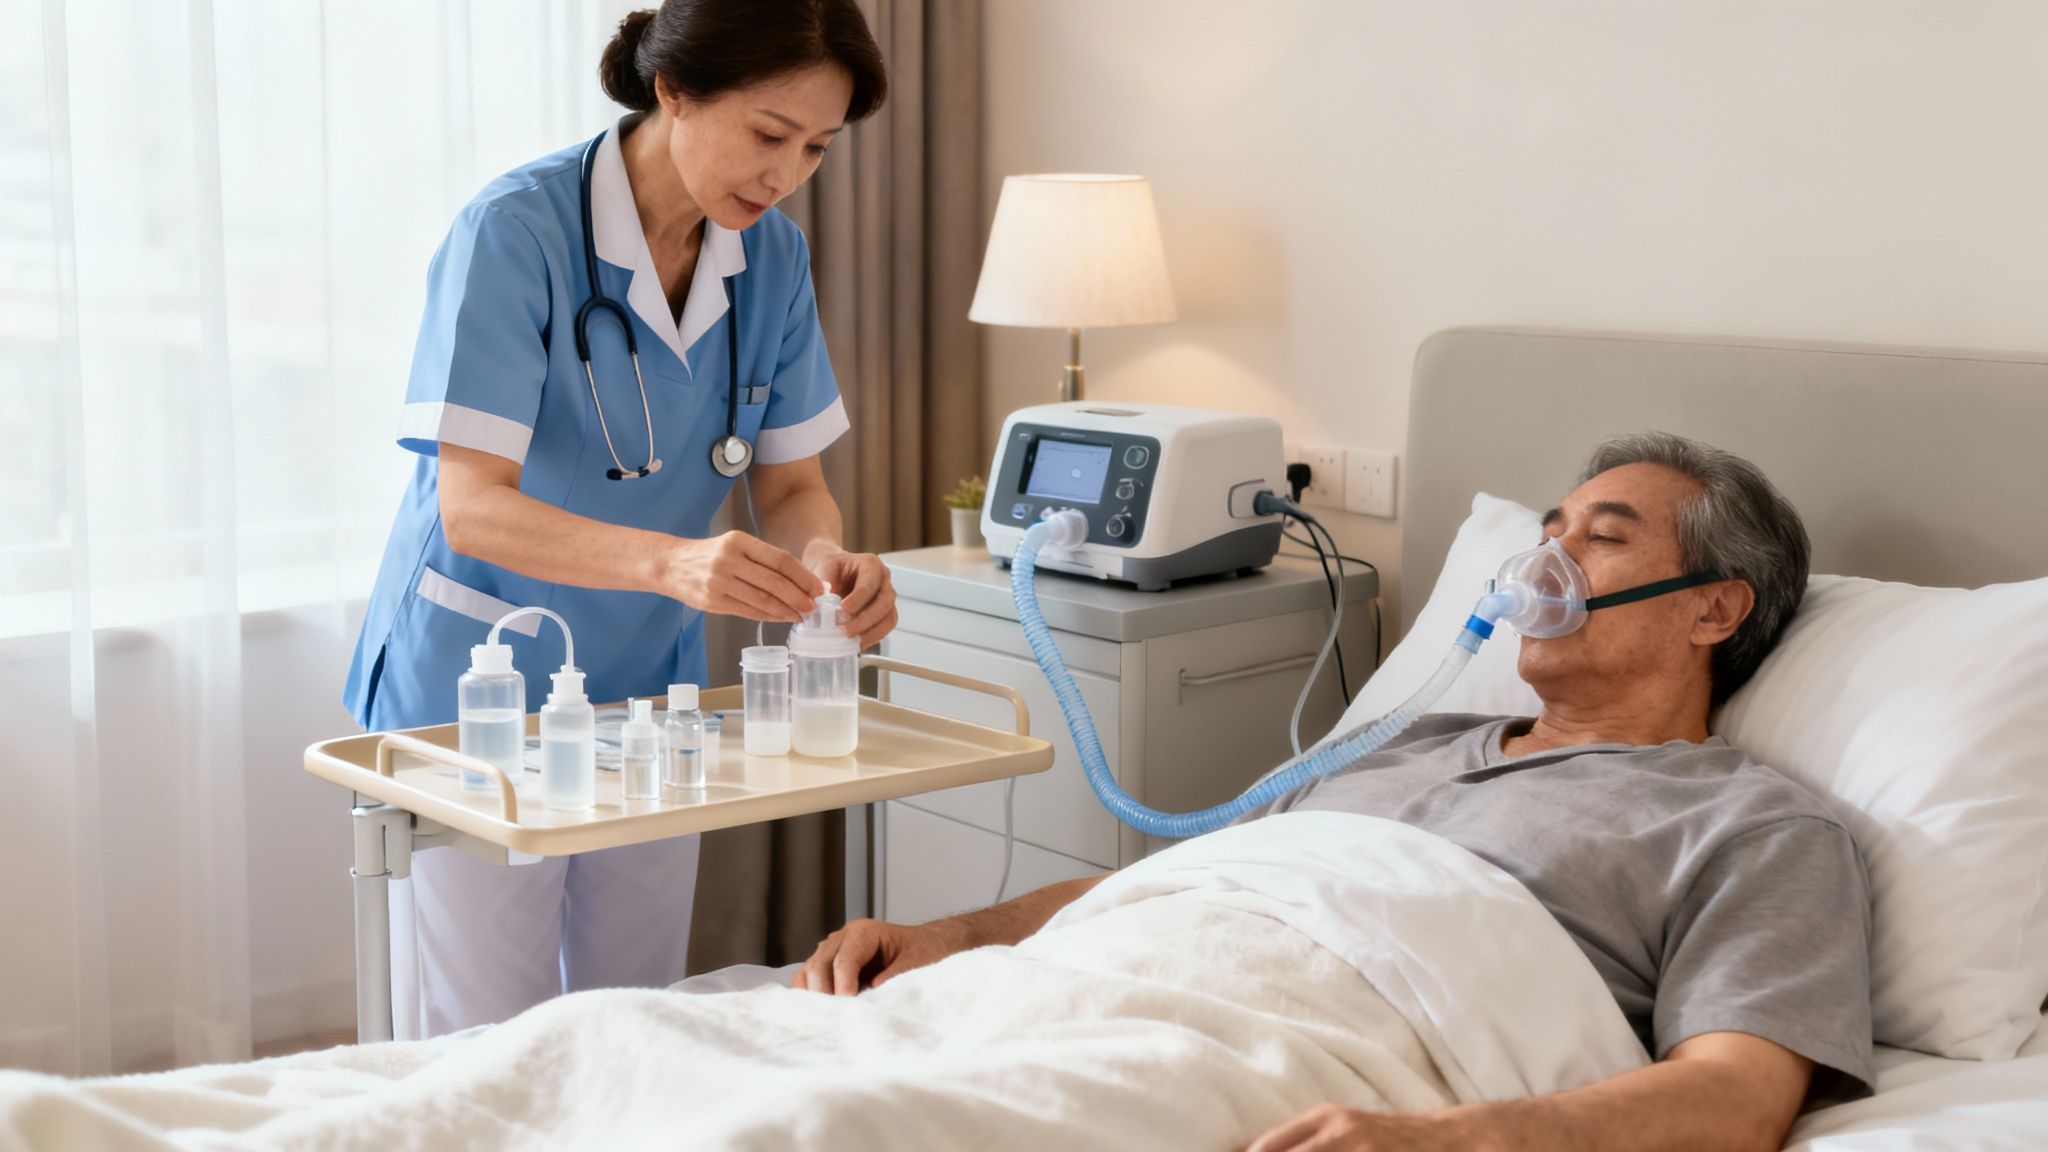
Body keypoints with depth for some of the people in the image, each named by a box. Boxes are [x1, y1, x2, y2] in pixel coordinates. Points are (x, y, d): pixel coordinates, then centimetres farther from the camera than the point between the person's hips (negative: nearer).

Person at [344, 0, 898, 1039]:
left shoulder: (771, 258, -3)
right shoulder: (516, 232, -21)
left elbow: (791, 480, 2)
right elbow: (471, 505, -27)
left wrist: (826, 558, -22)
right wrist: (671, 560, -43)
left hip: (647, 690, 6)